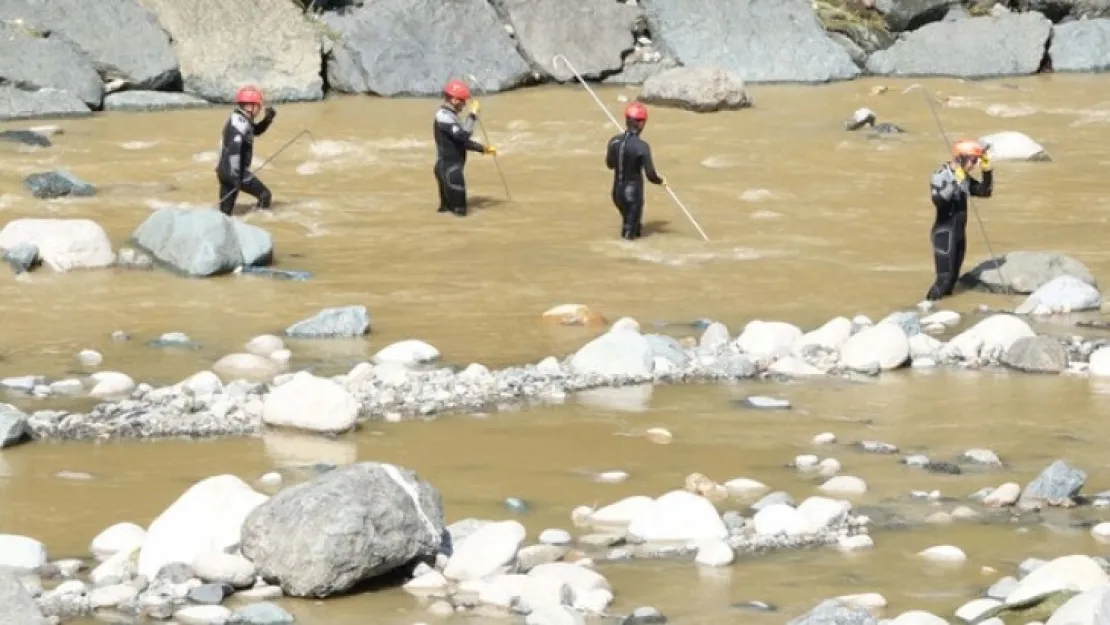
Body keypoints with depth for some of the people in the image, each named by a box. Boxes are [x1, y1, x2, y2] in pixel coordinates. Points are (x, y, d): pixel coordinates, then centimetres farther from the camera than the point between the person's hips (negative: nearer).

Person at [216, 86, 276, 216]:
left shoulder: (238, 118, 13)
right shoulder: (240, 123, -18)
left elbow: (256, 130, 30)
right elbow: (234, 150, -26)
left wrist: (268, 118, 12)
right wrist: (237, 177, -27)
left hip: (224, 171, 10)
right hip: (235, 171, -10)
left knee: (225, 213, 11)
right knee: (265, 195, 0)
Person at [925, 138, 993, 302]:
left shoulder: (965, 177, 8)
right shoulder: (941, 175, -17)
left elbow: (984, 191, 16)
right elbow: (938, 199, -33)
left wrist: (987, 170, 3)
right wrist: (955, 182, -39)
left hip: (959, 233, 8)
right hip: (944, 233, -8)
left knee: (953, 277, 13)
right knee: (945, 278, -12)